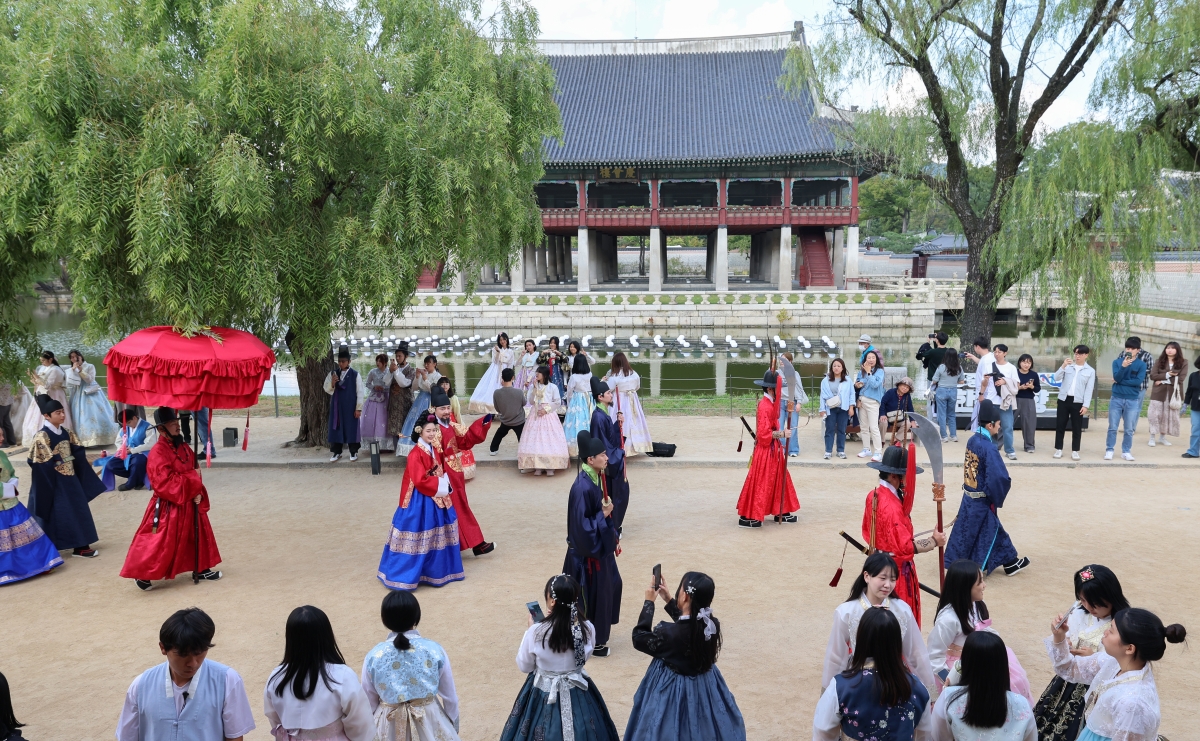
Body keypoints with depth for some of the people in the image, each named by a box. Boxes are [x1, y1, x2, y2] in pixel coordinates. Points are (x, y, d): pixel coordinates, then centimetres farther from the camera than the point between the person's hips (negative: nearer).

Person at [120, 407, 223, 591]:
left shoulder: (183, 447, 5)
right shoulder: (158, 453, -20)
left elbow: (195, 471, 13)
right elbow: (166, 483, -26)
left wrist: (197, 492, -4)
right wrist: (192, 479, -18)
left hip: (188, 504, 8)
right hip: (167, 507, -8)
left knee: (199, 535, 16)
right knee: (160, 542, -3)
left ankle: (201, 569, 30)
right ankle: (142, 574, 13)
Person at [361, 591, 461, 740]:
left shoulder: (373, 656, -15)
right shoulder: (435, 651, -15)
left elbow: (369, 704, -3)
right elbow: (450, 698, -5)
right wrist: (454, 728, 13)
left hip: (390, 727, 1)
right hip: (431, 723, 0)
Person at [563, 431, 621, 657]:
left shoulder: (596, 479, 1)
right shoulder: (583, 488, -28)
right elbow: (582, 525, -27)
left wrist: (614, 537, 12)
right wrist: (604, 515, -21)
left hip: (600, 545, 10)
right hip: (588, 551, -10)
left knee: (610, 585, 22)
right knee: (593, 594, 6)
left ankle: (599, 631, 40)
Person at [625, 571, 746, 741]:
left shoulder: (669, 632, -32)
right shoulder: (713, 624, -14)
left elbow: (639, 638, -13)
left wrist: (649, 602, -7)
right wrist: (668, 600, 9)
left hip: (673, 691, -5)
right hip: (705, 686, 5)